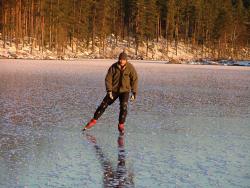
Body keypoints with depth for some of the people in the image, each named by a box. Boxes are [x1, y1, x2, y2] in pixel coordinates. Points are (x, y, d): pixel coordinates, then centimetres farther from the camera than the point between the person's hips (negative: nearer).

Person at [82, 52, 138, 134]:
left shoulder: (130, 68, -13)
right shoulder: (114, 67, -10)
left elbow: (134, 80, -8)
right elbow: (108, 79, -7)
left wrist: (134, 93, -13)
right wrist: (109, 90, -16)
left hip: (125, 91, -1)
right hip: (114, 90, 1)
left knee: (123, 107, -20)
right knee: (103, 105, 0)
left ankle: (121, 125, -4)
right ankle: (94, 120, 14)